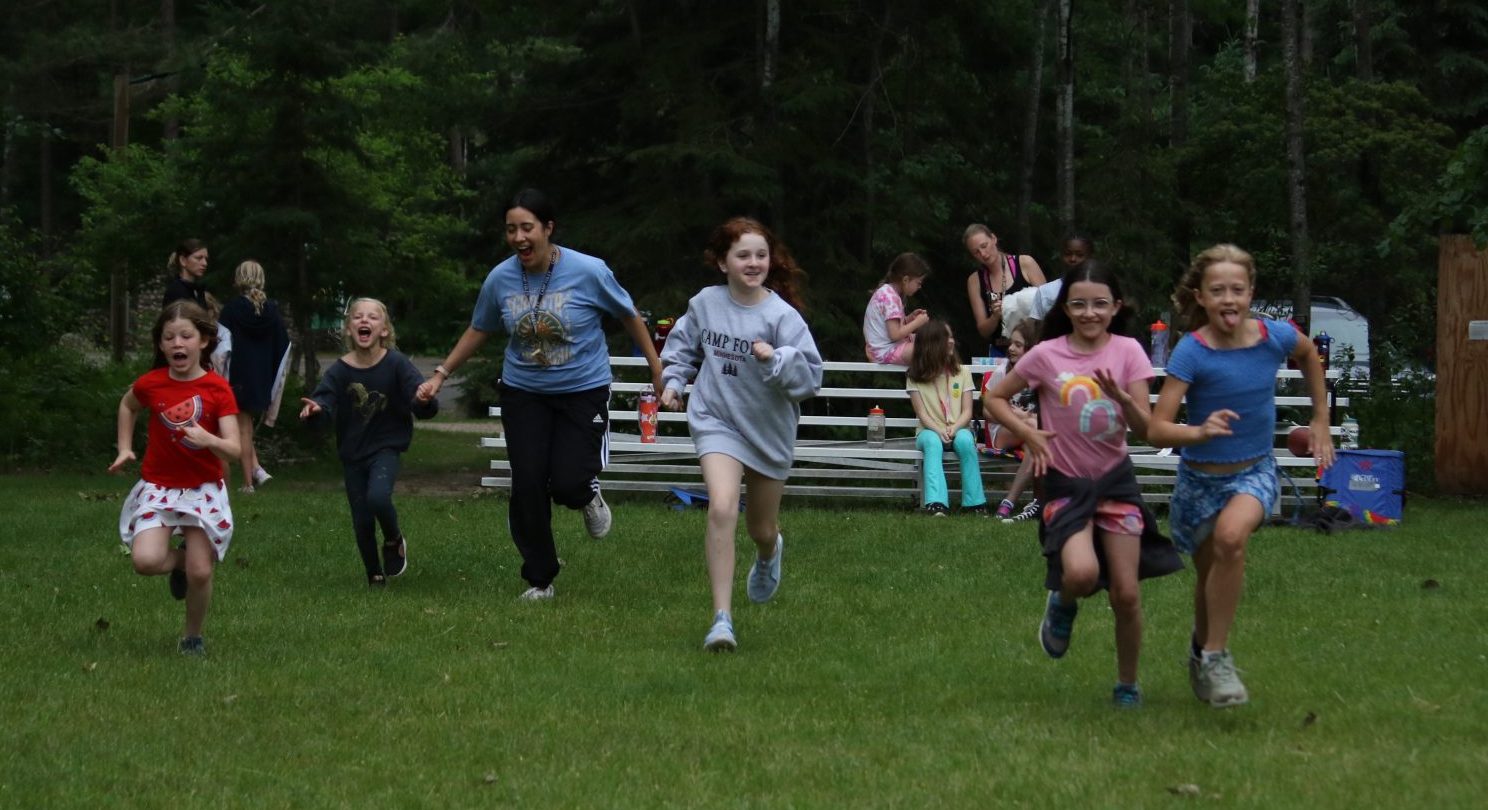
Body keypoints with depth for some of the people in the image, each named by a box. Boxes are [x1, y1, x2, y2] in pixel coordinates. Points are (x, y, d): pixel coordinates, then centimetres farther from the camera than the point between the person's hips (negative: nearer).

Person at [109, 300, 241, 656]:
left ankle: (193, 636, 21)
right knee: (145, 560, -20)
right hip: (158, 486, 1)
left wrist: (209, 440, -36)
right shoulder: (151, 384, -5)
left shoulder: (218, 389, -10)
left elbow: (234, 450, -17)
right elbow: (127, 406, 20)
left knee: (200, 573, -6)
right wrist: (124, 448, 11)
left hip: (203, 489, -1)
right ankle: (179, 561, 16)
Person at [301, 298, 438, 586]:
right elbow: (325, 398, -17)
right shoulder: (340, 370, -9)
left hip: (385, 447, -2)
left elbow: (425, 408, -16)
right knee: (362, 520, 6)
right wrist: (314, 409, -40)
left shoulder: (396, 364, -12)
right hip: (352, 452, 2)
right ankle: (375, 576, 28)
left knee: (378, 497, -27)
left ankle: (394, 540, 5)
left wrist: (424, 401, -40)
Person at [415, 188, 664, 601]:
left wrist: (657, 367, 5)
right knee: (527, 486, -3)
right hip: (523, 393, 3)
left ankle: (589, 495, 26)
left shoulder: (589, 272, -15)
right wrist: (440, 374, 8)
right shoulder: (500, 279, -7)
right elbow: (478, 331, 11)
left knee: (567, 485, -14)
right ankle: (539, 580, 13)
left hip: (583, 391, -3)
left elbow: (629, 316, 0)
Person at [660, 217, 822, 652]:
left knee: (761, 528, 18)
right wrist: (674, 381, 6)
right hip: (716, 421, 0)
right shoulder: (705, 303, -5)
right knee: (722, 509, -24)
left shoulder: (782, 316, -15)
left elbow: (811, 375, -19)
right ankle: (722, 619, -23)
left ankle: (769, 552, 60)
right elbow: (684, 345, 17)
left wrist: (775, 359, -33)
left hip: (769, 429, 0)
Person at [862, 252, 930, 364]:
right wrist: (917, 322, -11)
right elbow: (895, 334, -22)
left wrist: (910, 318, 5)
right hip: (885, 353, -11)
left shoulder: (887, 291, 11)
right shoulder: (890, 297, -18)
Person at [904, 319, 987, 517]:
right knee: (932, 442, -37)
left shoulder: (962, 373, 9)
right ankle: (936, 503, -52)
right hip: (930, 430, -1)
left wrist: (954, 428, -19)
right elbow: (922, 413, -2)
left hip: (958, 429, 1)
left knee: (965, 441, -35)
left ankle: (974, 502, -31)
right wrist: (939, 430, -22)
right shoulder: (916, 376, 5)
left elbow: (967, 411, 2)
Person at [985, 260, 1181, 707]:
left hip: (1116, 480, 2)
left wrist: (1120, 397, -29)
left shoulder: (1127, 351, -5)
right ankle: (1062, 604, 10)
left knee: (1127, 594, -1)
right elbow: (996, 397, 5)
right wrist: (1028, 433, -11)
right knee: (1081, 573, -27)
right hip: (1067, 484, -2)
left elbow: (1144, 427, -9)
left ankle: (1127, 685, 20)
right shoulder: (1047, 355, -7)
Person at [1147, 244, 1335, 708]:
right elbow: (1156, 430, -27)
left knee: (1231, 535, -30)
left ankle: (1216, 655, -17)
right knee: (1210, 575, 15)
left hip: (1255, 472, 0)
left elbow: (1308, 356, 12)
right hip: (1200, 477, 0)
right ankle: (1201, 646, 48)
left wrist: (1321, 420, 12)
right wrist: (1200, 432, -45)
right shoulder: (1192, 351, -22)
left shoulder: (1276, 337, -14)